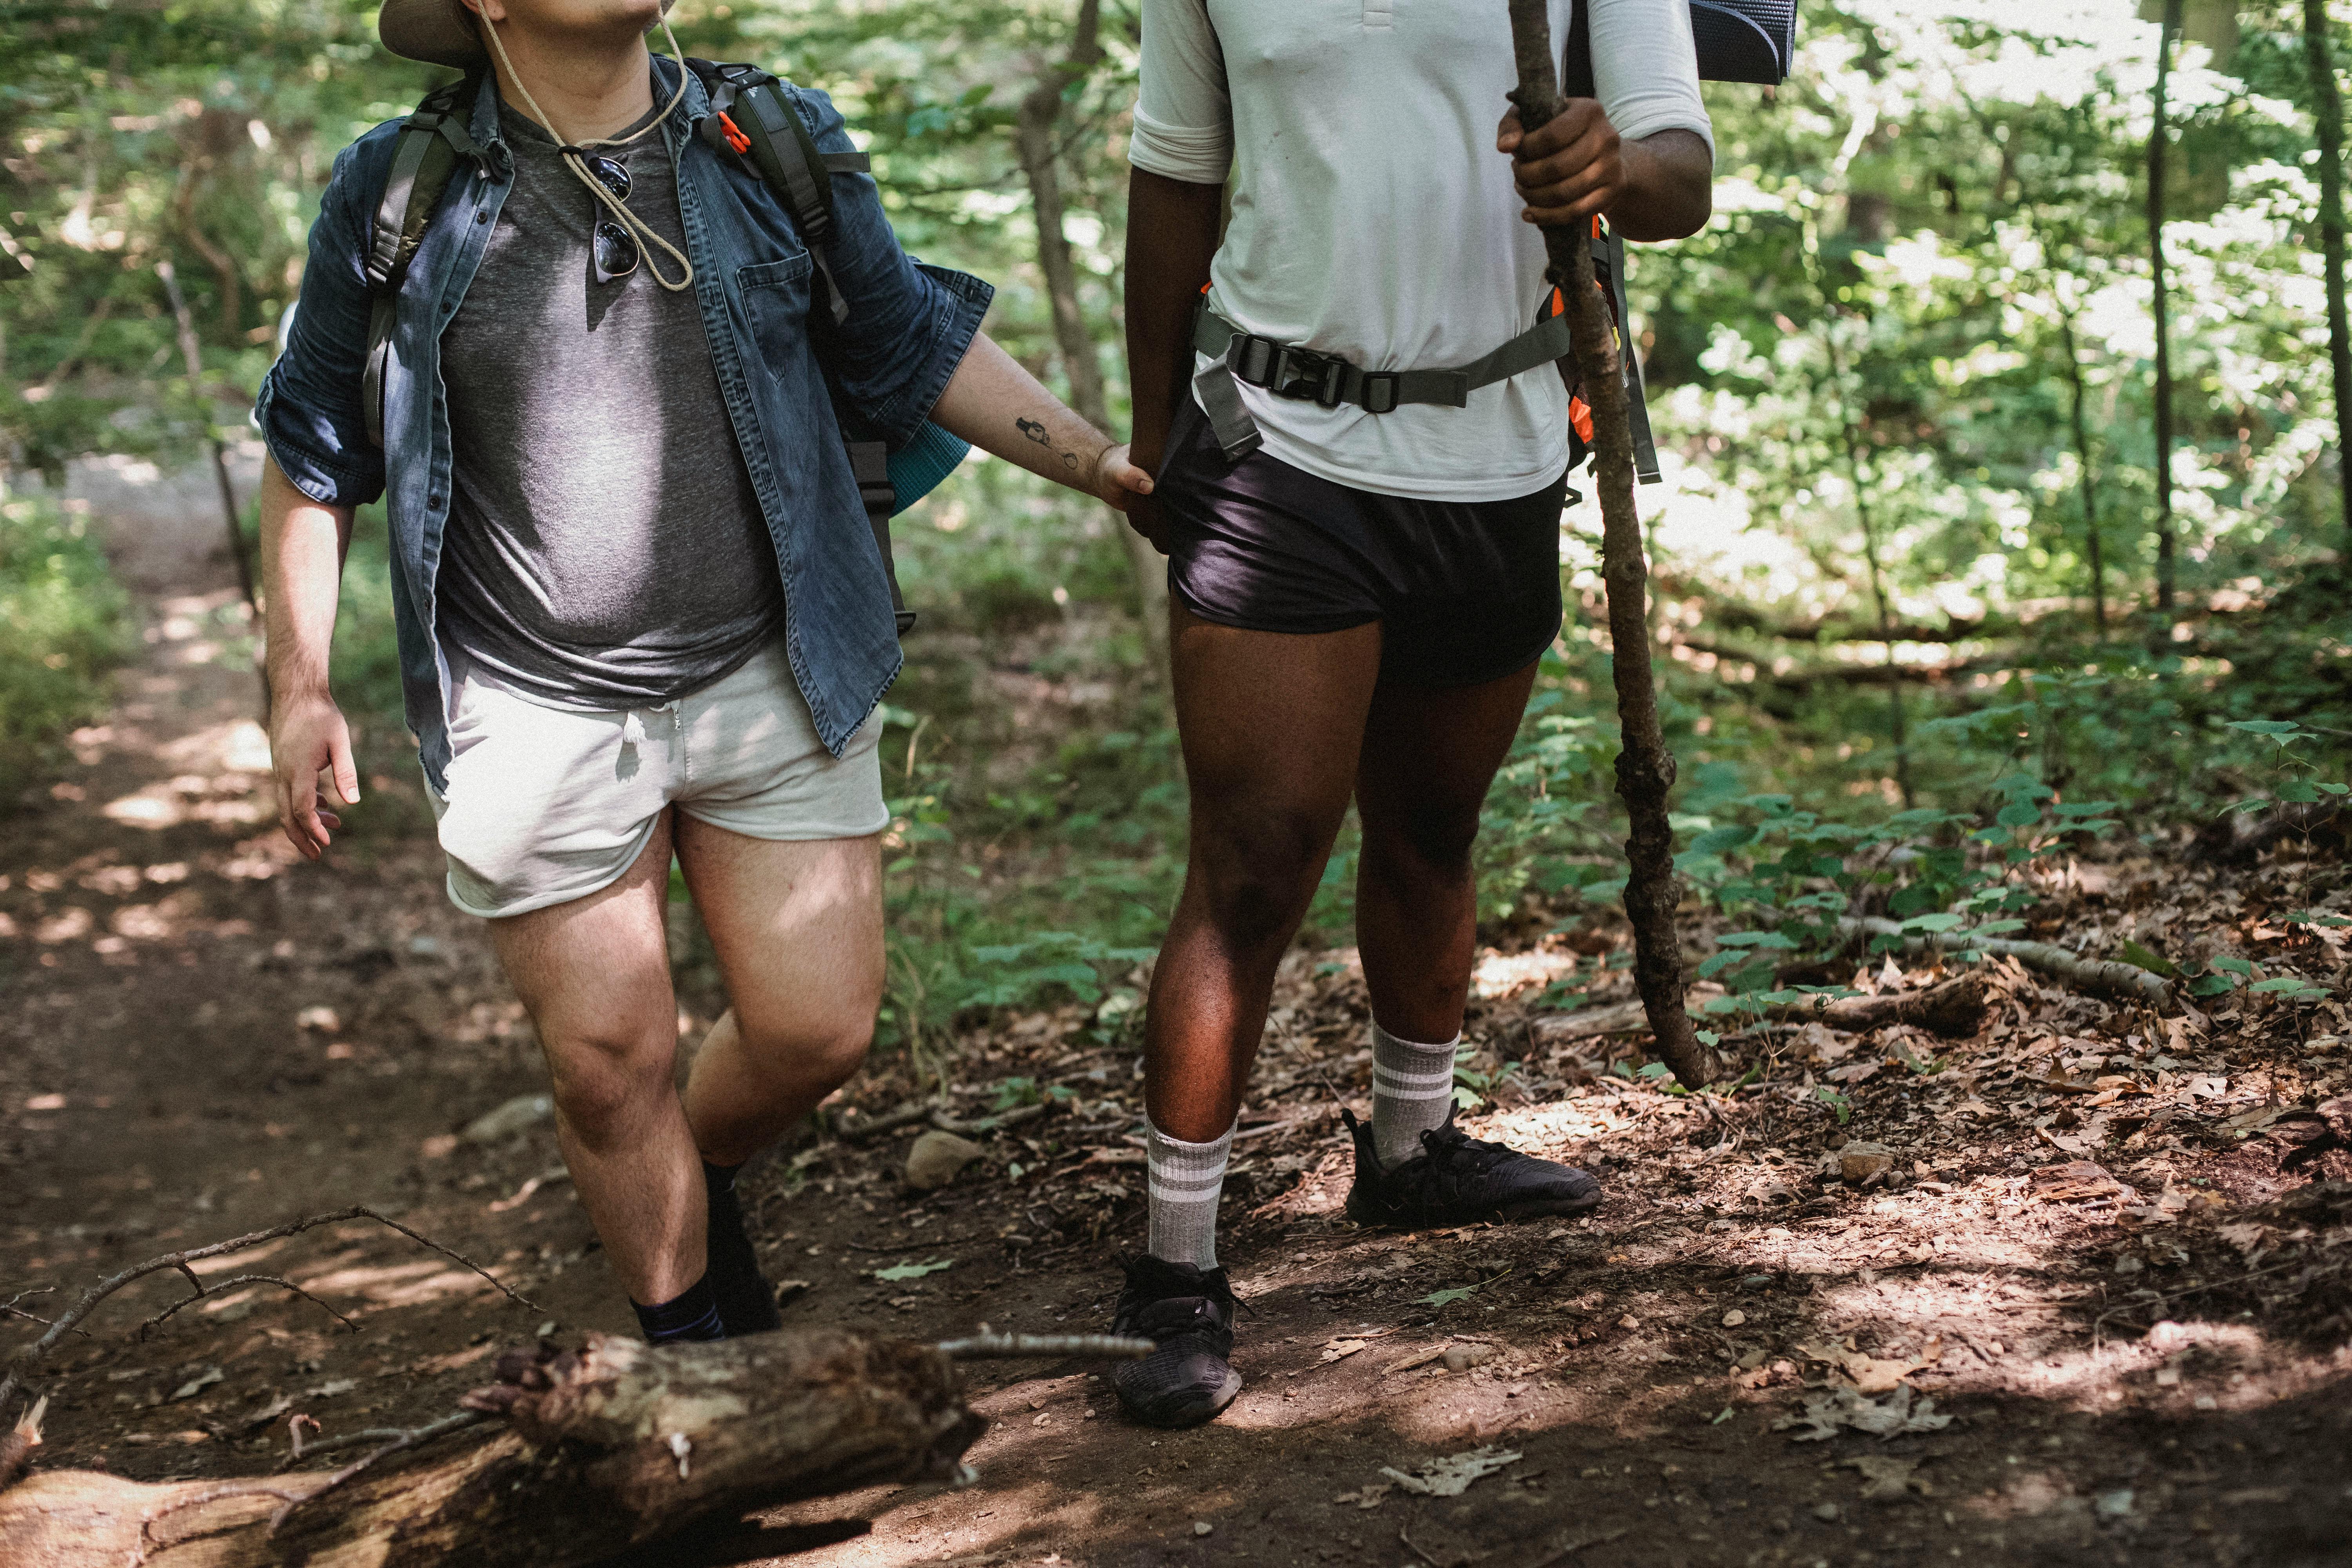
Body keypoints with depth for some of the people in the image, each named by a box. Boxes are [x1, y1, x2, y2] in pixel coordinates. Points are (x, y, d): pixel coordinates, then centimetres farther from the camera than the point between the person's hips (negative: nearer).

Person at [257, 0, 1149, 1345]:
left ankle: (701, 1173, 35)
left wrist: (1110, 465, 4)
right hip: (539, 716, -1)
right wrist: (300, 688, 4)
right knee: (609, 1063, 5)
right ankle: (686, 1328, 29)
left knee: (820, 1028, 1)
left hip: (771, 677, 2)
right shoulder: (398, 198, -6)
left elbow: (913, 348, 9)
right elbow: (316, 447, 5)